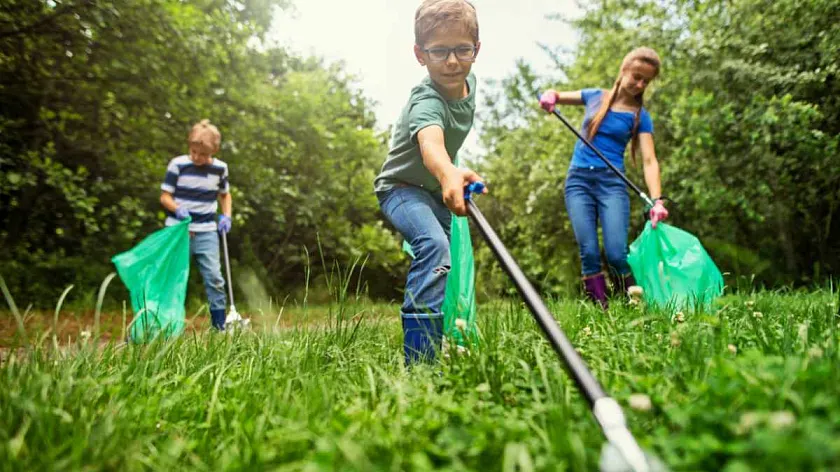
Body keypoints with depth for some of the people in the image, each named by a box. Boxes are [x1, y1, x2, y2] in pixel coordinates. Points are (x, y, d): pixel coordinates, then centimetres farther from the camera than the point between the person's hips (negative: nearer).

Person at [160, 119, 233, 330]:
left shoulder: (220, 168, 2)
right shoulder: (177, 165, -7)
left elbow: (225, 194, 19)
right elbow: (165, 196, -2)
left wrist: (226, 216, 3)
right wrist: (177, 209, -23)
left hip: (206, 231, 2)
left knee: (214, 277, -1)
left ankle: (220, 324, 8)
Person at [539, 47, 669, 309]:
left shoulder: (640, 116, 3)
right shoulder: (595, 96, 10)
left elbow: (649, 160, -7)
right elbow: (557, 96, 24)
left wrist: (656, 200, -23)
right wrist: (550, 96, -3)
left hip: (612, 183, -1)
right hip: (578, 180, 1)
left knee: (616, 253, -16)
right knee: (589, 252, -9)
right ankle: (602, 311, -2)